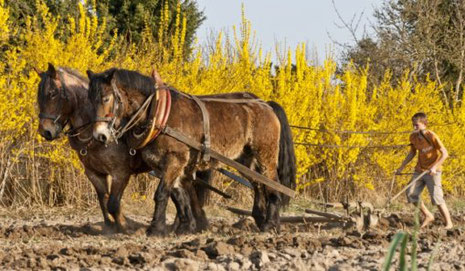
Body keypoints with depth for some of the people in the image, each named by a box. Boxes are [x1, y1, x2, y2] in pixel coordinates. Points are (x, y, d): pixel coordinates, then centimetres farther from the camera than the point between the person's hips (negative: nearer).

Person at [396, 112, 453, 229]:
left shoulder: (432, 136, -18)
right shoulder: (413, 137, 1)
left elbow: (444, 153, -19)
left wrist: (435, 166, -28)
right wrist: (402, 166, 14)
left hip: (432, 171, -7)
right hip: (419, 170, 7)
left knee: (436, 197, -13)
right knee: (411, 194, -2)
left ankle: (448, 223, -1)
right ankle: (428, 216, 15)